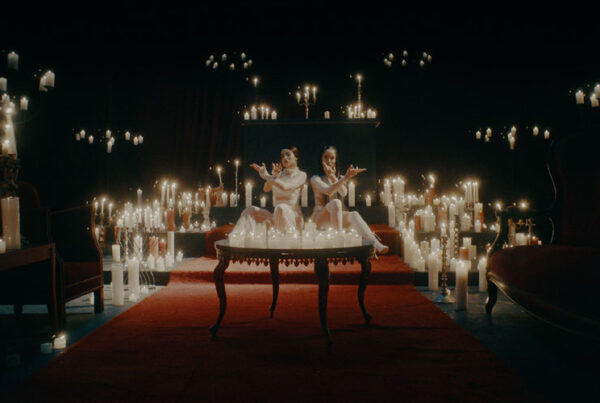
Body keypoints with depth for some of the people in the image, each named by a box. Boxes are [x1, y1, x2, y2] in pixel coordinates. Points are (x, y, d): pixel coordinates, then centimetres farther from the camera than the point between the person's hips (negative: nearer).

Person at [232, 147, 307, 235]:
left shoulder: (301, 175, 0)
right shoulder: (279, 174, 17)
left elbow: (285, 187, -19)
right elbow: (266, 188, -3)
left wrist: (266, 176, -17)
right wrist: (274, 176, -22)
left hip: (293, 218, -6)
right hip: (277, 217, 6)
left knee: (281, 207, -37)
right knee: (250, 210, -7)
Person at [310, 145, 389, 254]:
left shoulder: (339, 178, 18)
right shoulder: (315, 179, 1)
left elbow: (344, 193, -5)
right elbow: (328, 191, -21)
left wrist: (333, 177, -17)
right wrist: (346, 178, -32)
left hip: (336, 216, 4)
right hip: (320, 219, -4)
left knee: (354, 214, -29)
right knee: (335, 202, -34)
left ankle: (375, 244, -46)